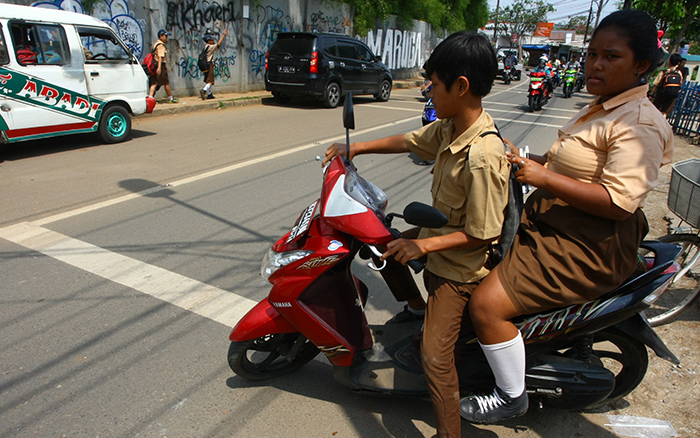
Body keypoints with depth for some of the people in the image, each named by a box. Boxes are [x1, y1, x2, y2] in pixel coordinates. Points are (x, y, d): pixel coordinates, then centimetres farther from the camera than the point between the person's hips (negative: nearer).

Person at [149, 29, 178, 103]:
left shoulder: (156, 44, 19)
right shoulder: (161, 45, -12)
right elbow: (160, 57, -23)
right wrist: (159, 67, -30)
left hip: (155, 65, 9)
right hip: (161, 65, -9)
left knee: (154, 83, 3)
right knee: (166, 83, 4)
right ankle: (170, 98, 16)